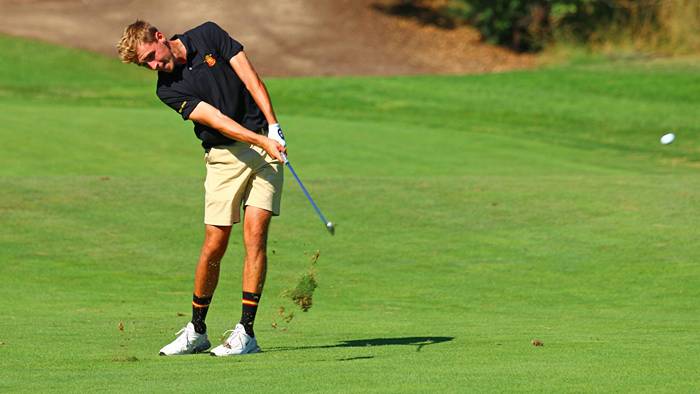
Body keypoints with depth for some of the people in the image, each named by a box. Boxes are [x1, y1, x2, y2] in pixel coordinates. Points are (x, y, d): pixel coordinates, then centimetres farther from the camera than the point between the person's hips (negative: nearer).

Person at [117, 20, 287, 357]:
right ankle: (196, 332, 14)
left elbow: (251, 79, -4)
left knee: (254, 234, -12)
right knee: (214, 245, -4)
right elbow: (216, 119, -17)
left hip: (265, 143, 0)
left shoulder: (209, 35, -2)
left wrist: (273, 128, -14)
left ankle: (246, 332, -12)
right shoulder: (168, 89, -6)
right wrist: (260, 141, -28)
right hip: (223, 155, 0)